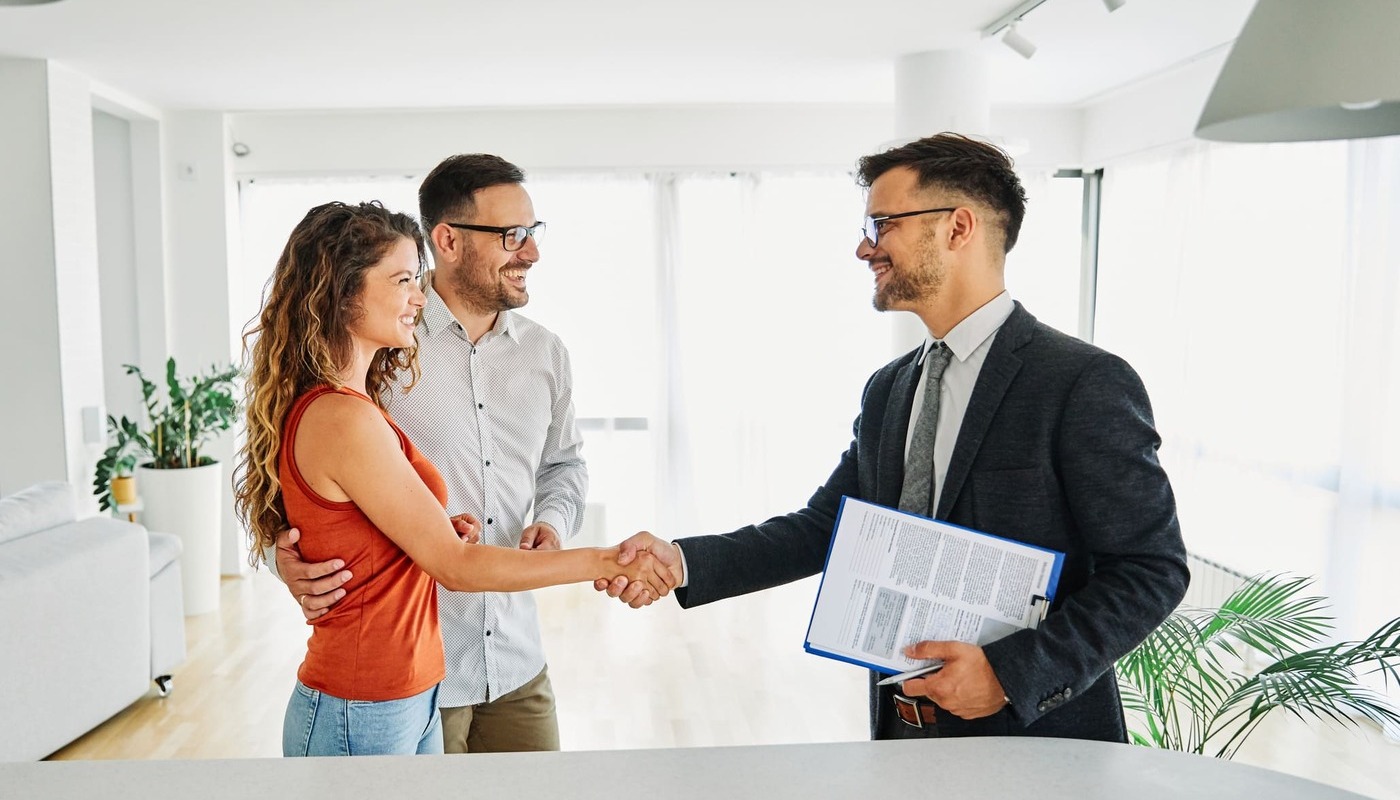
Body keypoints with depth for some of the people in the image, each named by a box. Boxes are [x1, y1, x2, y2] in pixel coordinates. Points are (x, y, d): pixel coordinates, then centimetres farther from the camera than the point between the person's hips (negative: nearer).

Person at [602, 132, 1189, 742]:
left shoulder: (1087, 383, -15)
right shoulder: (887, 391, 5)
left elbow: (1152, 570, -15)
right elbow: (823, 526, 4)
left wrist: (1012, 674, -23)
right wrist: (683, 562, -9)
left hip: (1035, 737, -6)